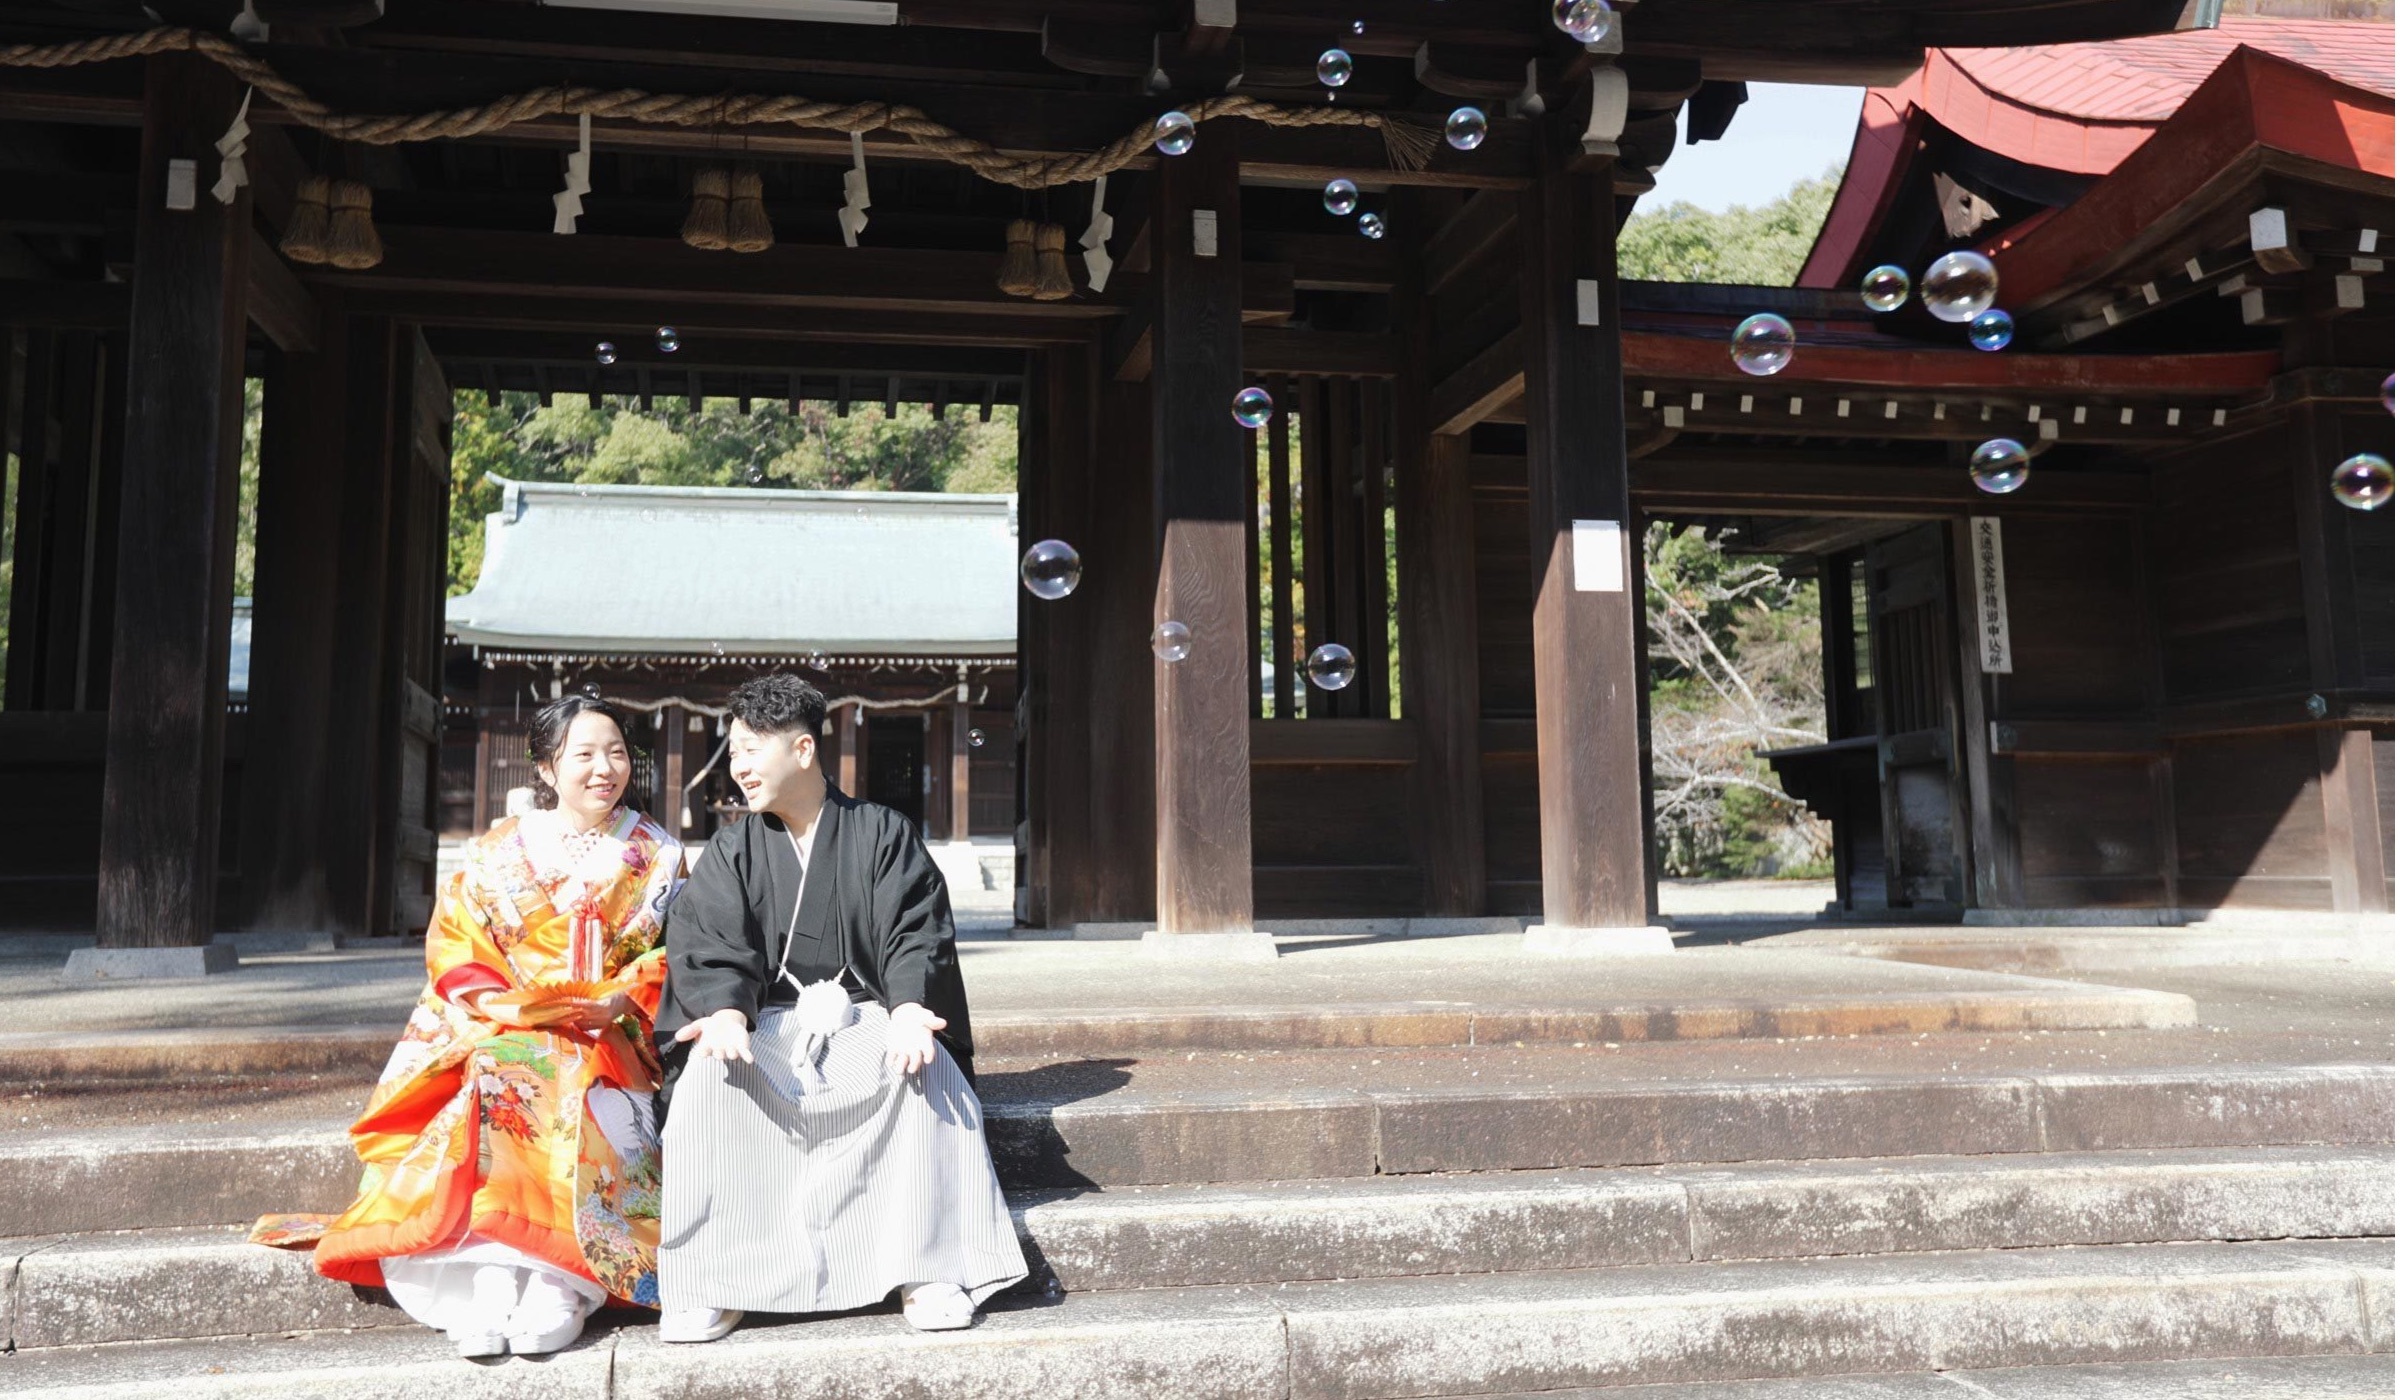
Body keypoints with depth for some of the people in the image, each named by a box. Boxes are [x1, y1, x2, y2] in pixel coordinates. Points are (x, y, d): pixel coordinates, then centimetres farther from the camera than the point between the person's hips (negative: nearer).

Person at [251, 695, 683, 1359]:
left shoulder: (657, 856, 12)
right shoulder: (496, 854, 12)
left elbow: (673, 954, 6)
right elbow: (454, 948, 6)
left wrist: (619, 1002, -13)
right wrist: (511, 1006, -11)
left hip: (612, 1035, -1)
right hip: (503, 1029, 1)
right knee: (499, 1074, -32)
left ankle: (557, 1285, -40)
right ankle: (488, 1284, -39)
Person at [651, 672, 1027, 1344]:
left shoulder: (884, 834, 5)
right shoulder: (731, 852, 11)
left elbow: (916, 933, -6)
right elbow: (707, 943, -4)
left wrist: (908, 1007, -27)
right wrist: (726, 1010, -27)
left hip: (865, 1017, -1)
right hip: (765, 1023, 1)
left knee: (926, 1068, -33)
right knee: (708, 1075, -31)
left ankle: (925, 1270, -25)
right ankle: (712, 1287, -24)